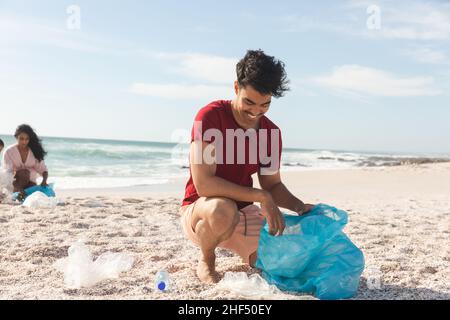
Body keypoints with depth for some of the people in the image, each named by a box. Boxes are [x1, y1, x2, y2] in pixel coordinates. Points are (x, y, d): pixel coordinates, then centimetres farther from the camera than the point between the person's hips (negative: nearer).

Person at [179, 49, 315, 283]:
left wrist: (299, 207, -15)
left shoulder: (271, 132, -1)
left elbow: (273, 185, 6)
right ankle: (206, 262, -6)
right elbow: (203, 184, -27)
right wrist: (261, 196, -28)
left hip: (243, 211, 5)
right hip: (199, 209, -5)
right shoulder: (210, 116, -19)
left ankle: (243, 249, 24)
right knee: (223, 209, -41)